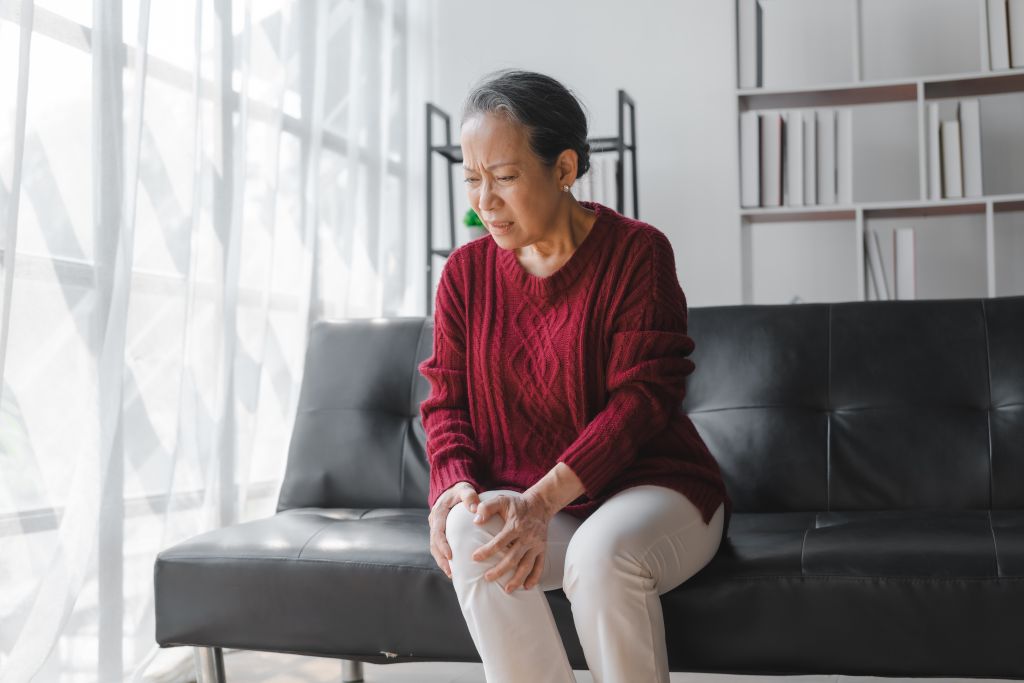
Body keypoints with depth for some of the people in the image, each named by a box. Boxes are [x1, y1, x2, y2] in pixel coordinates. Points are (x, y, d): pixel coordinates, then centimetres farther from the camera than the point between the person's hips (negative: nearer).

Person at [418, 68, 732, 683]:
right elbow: (447, 400, 6)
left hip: (649, 486, -3)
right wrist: (456, 484, -17)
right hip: (521, 501, 3)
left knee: (601, 552, -35)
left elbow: (643, 396, -16)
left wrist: (541, 500, -27)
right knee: (472, 536, -30)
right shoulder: (466, 271, 4)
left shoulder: (636, 251, -9)